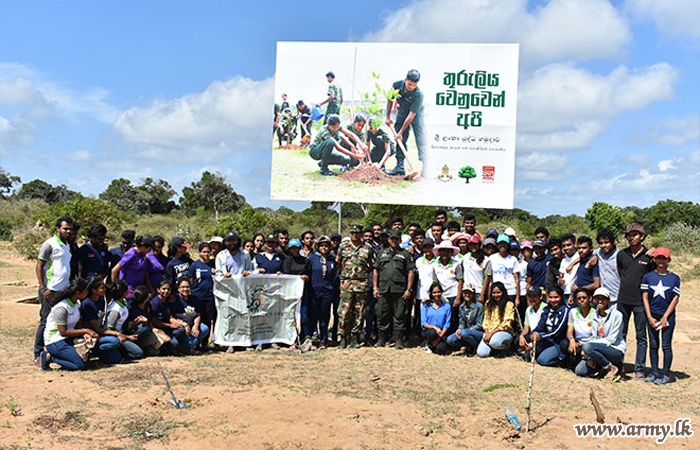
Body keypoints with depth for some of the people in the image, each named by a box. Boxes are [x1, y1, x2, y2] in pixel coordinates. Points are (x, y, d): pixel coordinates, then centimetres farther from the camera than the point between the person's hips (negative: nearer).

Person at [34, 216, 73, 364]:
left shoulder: (67, 245, 16)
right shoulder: (50, 244, -8)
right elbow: (38, 267, -10)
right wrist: (43, 288, -16)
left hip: (64, 290, 8)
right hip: (51, 291, -8)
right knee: (46, 321, -3)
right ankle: (38, 355, 5)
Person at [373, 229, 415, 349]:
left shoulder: (405, 254, 7)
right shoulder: (382, 253, 16)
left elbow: (410, 272, 3)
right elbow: (376, 271, 16)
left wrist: (409, 289, -5)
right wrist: (375, 287, 8)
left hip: (399, 291, -3)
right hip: (383, 290, 3)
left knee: (399, 317, 0)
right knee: (382, 316, 7)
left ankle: (399, 341, 8)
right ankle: (381, 340, 17)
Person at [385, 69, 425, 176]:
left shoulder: (418, 94, -33)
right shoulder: (397, 85, -21)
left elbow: (411, 115, -30)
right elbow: (390, 100, 1)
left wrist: (401, 132, -27)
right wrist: (388, 116, 0)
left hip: (416, 113, -4)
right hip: (402, 112, 4)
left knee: (420, 139, -17)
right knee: (400, 139, -1)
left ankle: (425, 167, -20)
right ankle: (400, 167, 4)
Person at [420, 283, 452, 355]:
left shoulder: (447, 306, 6)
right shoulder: (426, 306, 4)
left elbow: (447, 324, 0)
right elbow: (423, 323, -1)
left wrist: (440, 336, -14)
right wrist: (434, 327, -20)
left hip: (442, 332, 0)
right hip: (427, 332, 0)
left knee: (442, 349, -29)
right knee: (432, 332, -37)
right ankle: (429, 345, -3)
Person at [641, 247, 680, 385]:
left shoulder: (675, 278, 0)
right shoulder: (647, 277, 4)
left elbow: (675, 299, -2)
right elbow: (645, 297, 3)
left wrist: (665, 318, -8)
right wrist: (650, 317, -4)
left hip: (668, 316, -2)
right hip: (652, 316, 2)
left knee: (666, 345, -1)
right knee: (653, 345, 8)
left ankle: (666, 374, 8)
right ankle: (654, 372, 16)